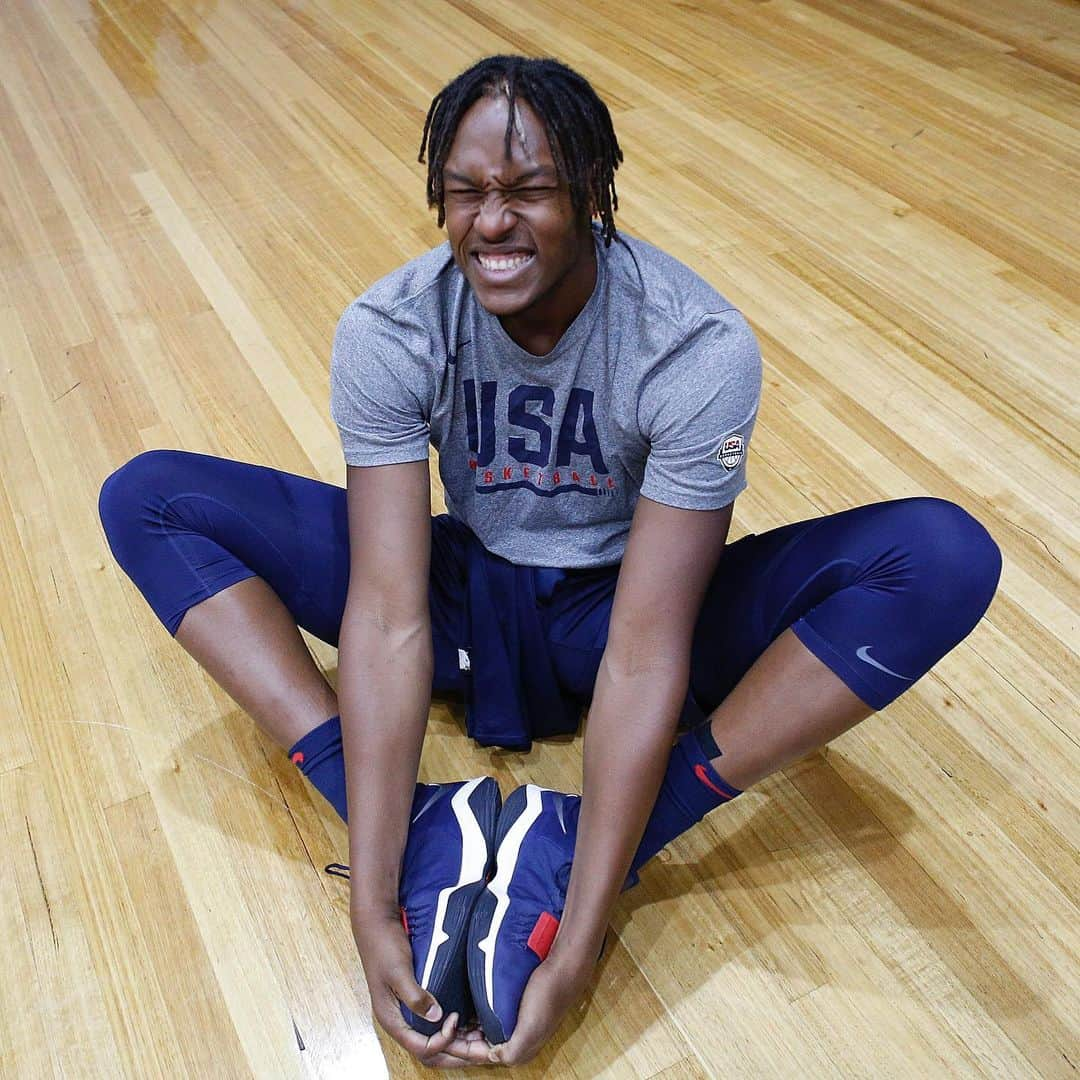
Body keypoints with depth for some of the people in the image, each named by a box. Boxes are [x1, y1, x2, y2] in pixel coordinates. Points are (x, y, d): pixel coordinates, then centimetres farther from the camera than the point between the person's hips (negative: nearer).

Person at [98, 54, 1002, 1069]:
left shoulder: (698, 348, -25)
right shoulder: (386, 331, -18)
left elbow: (645, 654, -28)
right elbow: (388, 620, -24)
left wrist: (575, 949, -31)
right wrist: (373, 906, -31)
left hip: (620, 605, -1)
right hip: (471, 597, 2)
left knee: (945, 558, -26)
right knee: (148, 498, -13)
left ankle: (573, 846, -26)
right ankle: (425, 825, -23)